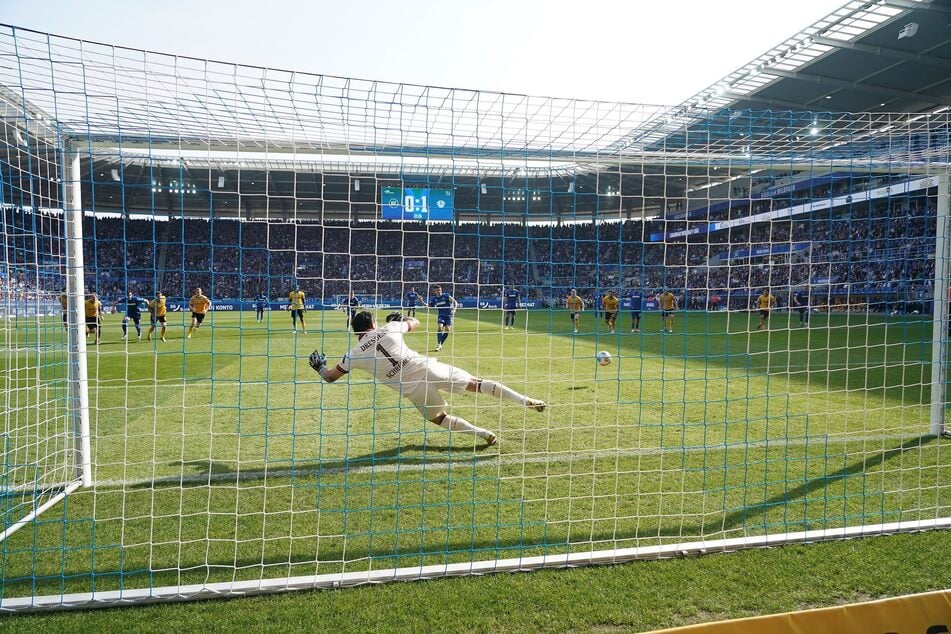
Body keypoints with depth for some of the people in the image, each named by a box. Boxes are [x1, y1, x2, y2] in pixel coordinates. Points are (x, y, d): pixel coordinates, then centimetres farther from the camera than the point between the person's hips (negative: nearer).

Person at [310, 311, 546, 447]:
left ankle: (483, 433, 8)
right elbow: (415, 322, 28)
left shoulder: (354, 354, 6)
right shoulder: (390, 329, 9)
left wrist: (319, 366, 39)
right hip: (429, 368, 1)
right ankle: (526, 401, -3)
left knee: (439, 417, 23)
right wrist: (399, 318, 47)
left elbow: (330, 377, 18)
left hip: (414, 388, -1)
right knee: (477, 384, 6)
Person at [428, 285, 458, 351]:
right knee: (440, 328, -22)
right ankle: (438, 345, -21)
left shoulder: (446, 295, -6)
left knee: (447, 330, -11)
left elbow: (454, 301, -10)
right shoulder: (433, 299, 5)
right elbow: (429, 307, 12)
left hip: (449, 315, -1)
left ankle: (440, 345, 7)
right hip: (441, 315, 1)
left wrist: (454, 309, -28)